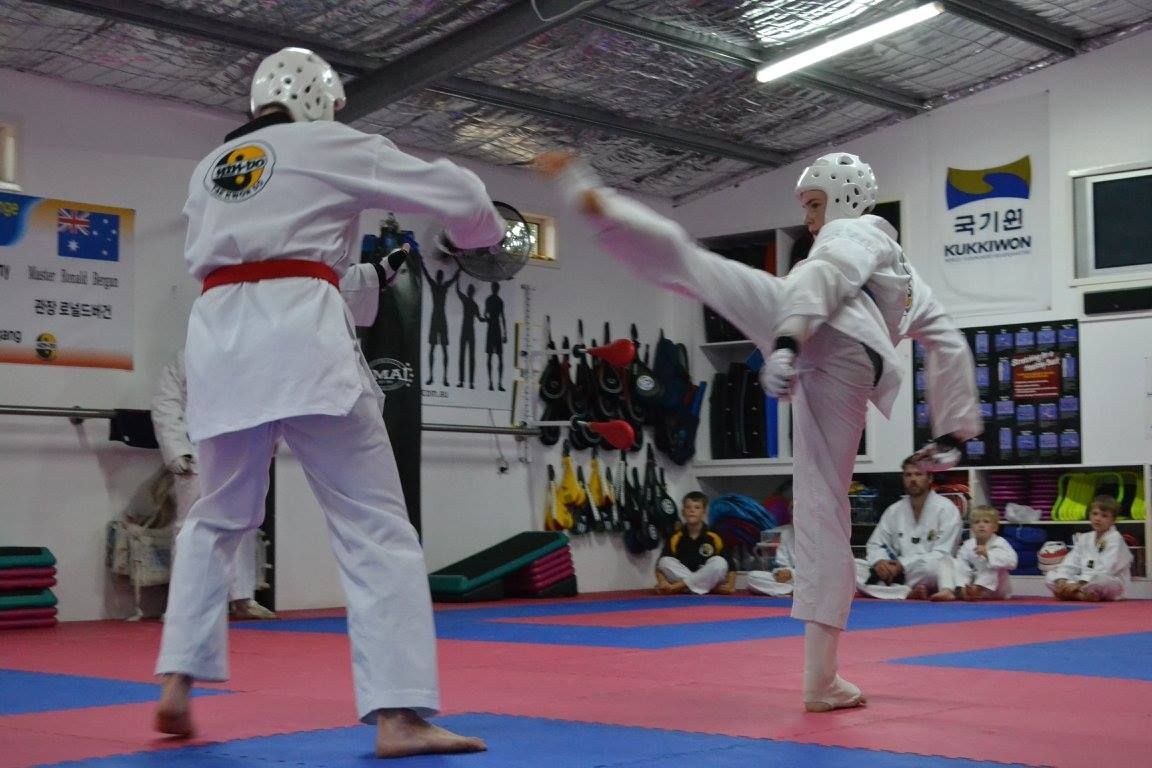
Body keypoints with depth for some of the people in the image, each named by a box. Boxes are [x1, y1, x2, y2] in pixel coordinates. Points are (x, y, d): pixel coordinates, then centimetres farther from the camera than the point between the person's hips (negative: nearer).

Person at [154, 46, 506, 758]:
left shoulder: (211, 166, 24)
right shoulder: (329, 144, 10)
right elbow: (456, 194, 11)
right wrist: (487, 227, 32)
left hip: (219, 337, 6)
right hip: (300, 335, -6)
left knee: (218, 519, 23)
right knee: (376, 526, -5)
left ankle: (178, 683, 16)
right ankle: (399, 715, -11)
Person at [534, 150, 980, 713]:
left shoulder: (855, 233, 23)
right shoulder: (906, 279, 46)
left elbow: (824, 277, -1)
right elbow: (951, 345, 40)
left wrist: (787, 342, -20)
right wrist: (954, 433, 37)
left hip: (812, 331, -6)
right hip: (849, 376, 6)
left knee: (688, 261, -3)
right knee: (823, 513, 7)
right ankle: (820, 680, 7)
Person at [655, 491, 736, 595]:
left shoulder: (714, 537, -5)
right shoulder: (675, 538, -3)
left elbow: (730, 565, -4)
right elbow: (660, 565, -6)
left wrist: (730, 585, -22)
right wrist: (662, 582, -26)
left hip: (708, 581, 0)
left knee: (719, 562, -27)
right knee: (665, 561, -19)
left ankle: (677, 586, -24)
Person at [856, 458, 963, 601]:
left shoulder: (946, 509, -5)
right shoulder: (894, 510, 11)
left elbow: (942, 554, -11)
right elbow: (876, 544, 13)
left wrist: (903, 565, -20)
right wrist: (879, 561, -13)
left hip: (927, 577, -6)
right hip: (897, 572, 6)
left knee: (932, 566, -41)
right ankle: (908, 593, -28)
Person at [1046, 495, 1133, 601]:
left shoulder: (1115, 538, -8)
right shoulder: (1084, 538, 14)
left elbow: (1105, 569, -20)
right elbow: (1071, 562, 4)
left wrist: (1080, 583, -28)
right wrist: (1061, 580, -17)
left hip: (1111, 582, -7)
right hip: (1085, 582, 7)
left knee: (1099, 581, -42)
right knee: (1050, 576, -8)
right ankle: (1081, 594, -27)